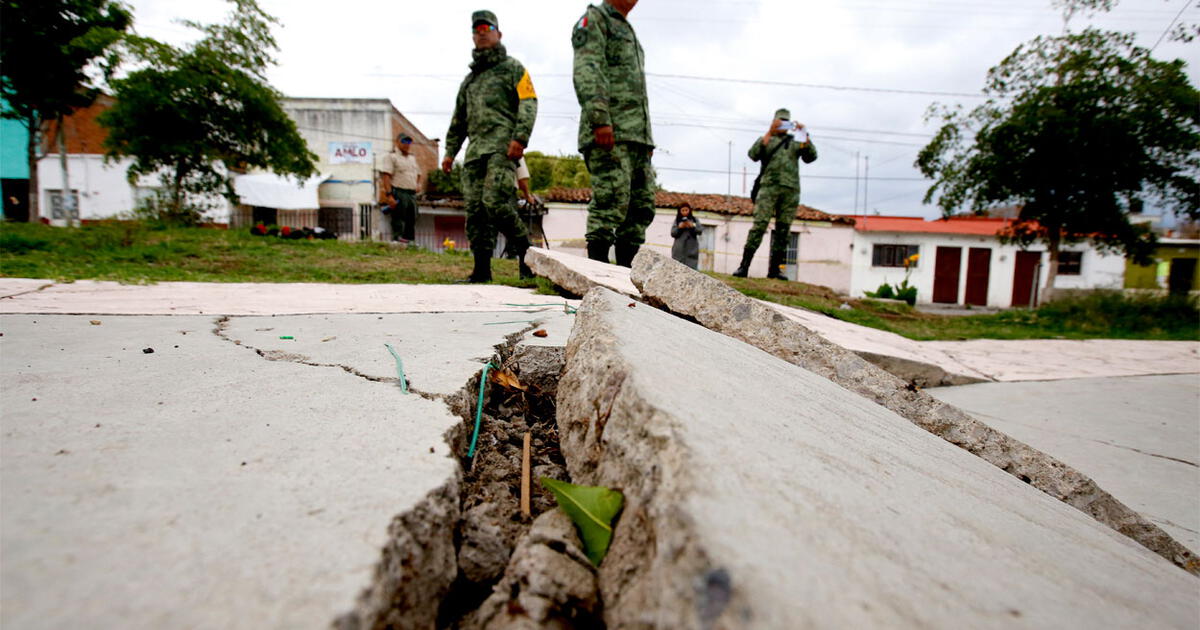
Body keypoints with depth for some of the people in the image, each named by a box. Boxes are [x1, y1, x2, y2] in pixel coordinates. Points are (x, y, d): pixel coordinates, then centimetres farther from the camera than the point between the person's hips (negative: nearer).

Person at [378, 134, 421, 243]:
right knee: (398, 222, -8)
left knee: (412, 221, 8)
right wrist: (389, 195, -23)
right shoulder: (391, 156, -2)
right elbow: (385, 176, -12)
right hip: (399, 193, -7)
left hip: (412, 194, 7)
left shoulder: (412, 157, 21)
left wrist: (418, 184, 13)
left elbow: (418, 173, 34)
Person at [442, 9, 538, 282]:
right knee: (475, 209, -2)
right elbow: (458, 119, 30)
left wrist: (520, 137, -18)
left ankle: (527, 252, -9)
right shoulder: (469, 79, 30)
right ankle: (482, 270, -1)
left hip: (503, 147, -6)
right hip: (475, 150, 7)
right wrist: (450, 151, 20)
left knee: (494, 202, -23)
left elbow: (529, 104, -3)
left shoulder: (512, 68, 12)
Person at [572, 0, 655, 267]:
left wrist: (647, 137, 22)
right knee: (612, 199, -17)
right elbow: (586, 71, -11)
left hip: (637, 135, 9)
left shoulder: (628, 31, 32)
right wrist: (600, 119, -24)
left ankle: (626, 271, 8)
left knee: (642, 205, 4)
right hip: (609, 133, -9)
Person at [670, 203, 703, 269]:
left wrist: (692, 226, -13)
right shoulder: (677, 220, 9)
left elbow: (700, 230, 3)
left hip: (691, 249, 0)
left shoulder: (694, 219, 11)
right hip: (679, 250, 0)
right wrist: (679, 227, -11)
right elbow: (672, 233, 5)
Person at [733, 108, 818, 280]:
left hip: (791, 190, 3)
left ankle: (774, 269, 4)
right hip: (769, 187, -3)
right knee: (759, 226, -15)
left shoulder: (796, 142, 23)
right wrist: (770, 132, -6)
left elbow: (811, 157, 9)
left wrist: (805, 136, -1)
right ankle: (744, 266, -18)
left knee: (783, 230, 0)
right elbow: (753, 155, -3)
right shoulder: (765, 139, 17)